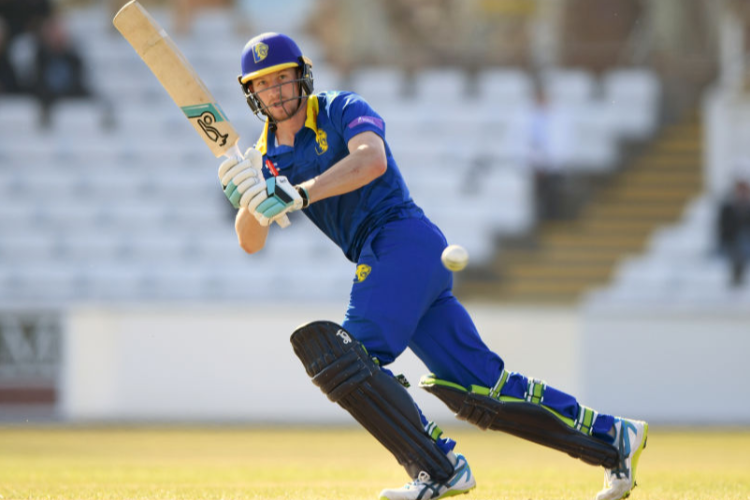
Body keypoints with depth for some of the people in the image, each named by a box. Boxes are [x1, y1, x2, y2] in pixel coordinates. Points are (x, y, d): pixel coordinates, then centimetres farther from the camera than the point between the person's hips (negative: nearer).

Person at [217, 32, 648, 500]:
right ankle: (612, 437, 6)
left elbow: (372, 159, -21)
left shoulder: (341, 110, 1)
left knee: (344, 357, -22)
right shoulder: (266, 157, 18)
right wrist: (248, 201, -13)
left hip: (405, 238, -7)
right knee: (482, 387, 1)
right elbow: (251, 243, 9)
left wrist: (302, 194, -31)